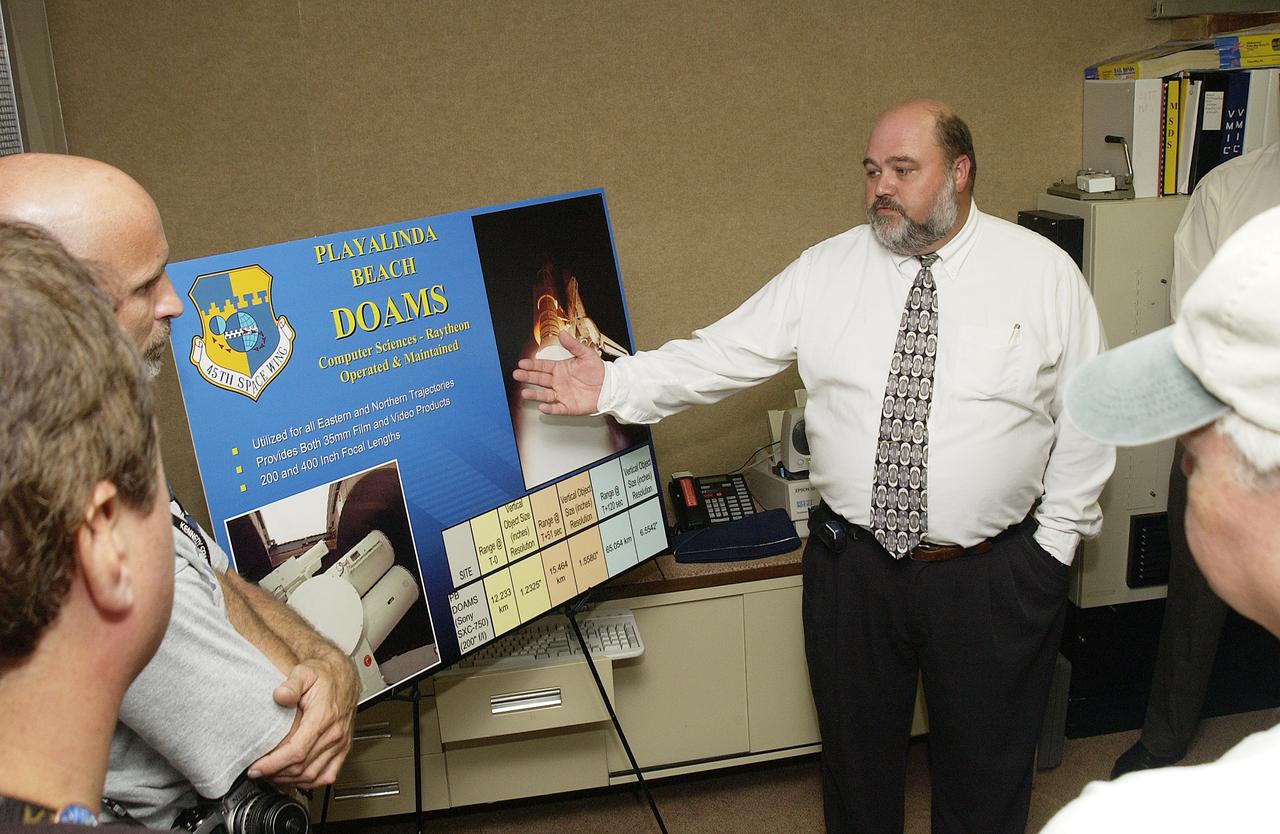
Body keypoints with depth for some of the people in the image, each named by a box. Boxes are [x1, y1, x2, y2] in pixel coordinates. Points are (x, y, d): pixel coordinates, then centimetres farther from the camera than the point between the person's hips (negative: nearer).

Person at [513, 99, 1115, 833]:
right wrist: (616, 385, -18)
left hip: (994, 576, -1)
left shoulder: (1043, 272, -4)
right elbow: (725, 353, -5)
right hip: (853, 564, 2)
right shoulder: (827, 269, -1)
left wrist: (1054, 541, -3)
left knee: (987, 769, 16)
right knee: (858, 752, 20)